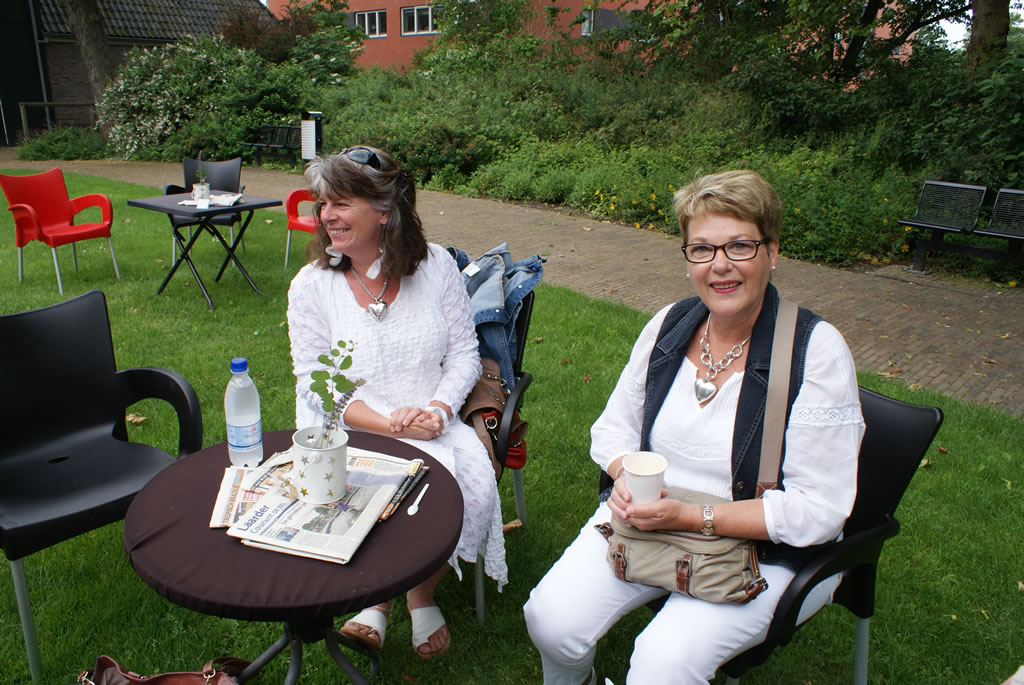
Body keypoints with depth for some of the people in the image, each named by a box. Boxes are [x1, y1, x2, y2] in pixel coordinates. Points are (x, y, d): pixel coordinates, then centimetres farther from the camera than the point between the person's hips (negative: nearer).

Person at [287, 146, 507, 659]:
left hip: (433, 425, 2)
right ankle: (375, 596, 5)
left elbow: (465, 353, 4)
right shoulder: (311, 285, -2)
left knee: (474, 487, -23)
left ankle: (422, 592, 9)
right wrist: (389, 425, -16)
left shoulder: (435, 265, 0)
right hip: (350, 433, -1)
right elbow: (315, 387, -3)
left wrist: (438, 410, -15)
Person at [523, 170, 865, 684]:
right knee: (552, 619, -13)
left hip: (764, 550, -3)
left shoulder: (816, 349, -16)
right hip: (647, 520, 4)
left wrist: (691, 516, -22)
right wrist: (628, 477, -13)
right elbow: (614, 426, 10)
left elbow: (818, 509, -16)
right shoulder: (670, 325, -1)